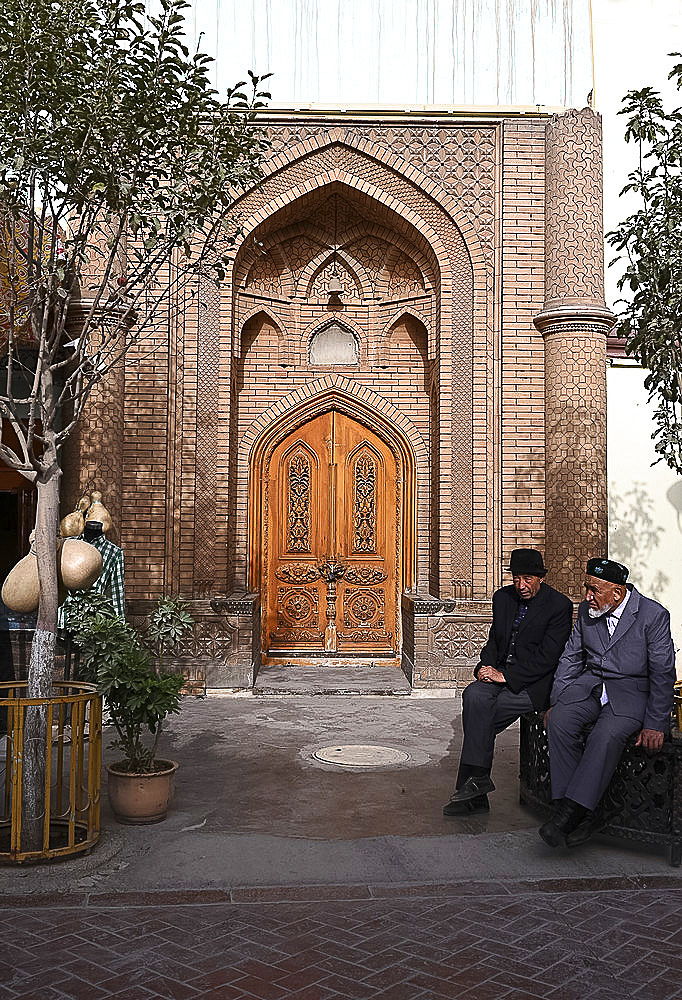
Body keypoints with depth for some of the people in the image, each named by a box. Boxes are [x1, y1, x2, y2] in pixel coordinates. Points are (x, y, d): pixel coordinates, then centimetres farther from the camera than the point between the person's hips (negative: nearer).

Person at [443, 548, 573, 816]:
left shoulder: (559, 605, -9)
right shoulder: (502, 597, 10)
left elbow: (546, 657, -15)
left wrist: (505, 675, -19)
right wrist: (487, 666, -2)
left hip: (535, 683, -6)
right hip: (501, 673, 6)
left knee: (478, 714, -27)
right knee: (475, 695, -26)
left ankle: (474, 781, -13)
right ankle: (475, 794, -22)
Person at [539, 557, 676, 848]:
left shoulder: (653, 615, -9)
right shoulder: (586, 611, 7)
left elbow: (663, 674, -9)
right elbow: (571, 658, 14)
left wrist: (655, 725, -15)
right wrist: (555, 702, 4)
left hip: (632, 692, -4)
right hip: (590, 684, 5)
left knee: (606, 735, -34)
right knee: (559, 721, -26)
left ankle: (569, 813, -31)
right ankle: (582, 816, -25)